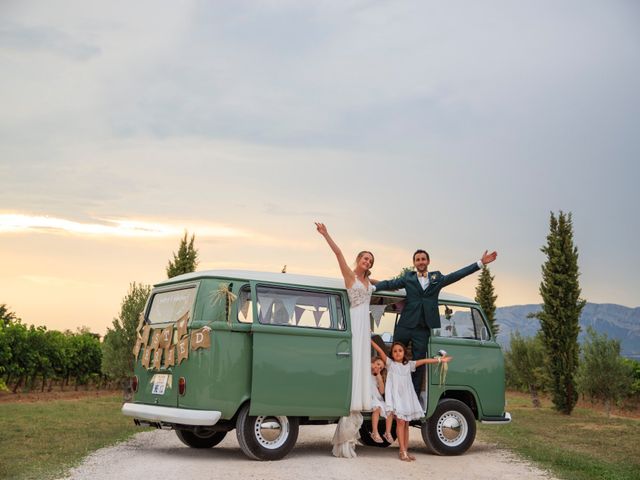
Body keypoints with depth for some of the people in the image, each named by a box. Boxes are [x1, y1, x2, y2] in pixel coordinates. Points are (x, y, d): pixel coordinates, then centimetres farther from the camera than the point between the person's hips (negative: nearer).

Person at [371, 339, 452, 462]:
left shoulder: (409, 365, 16)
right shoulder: (390, 363, 6)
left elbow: (423, 361, 18)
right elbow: (380, 351, -3)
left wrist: (439, 360, 20)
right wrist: (370, 341, -12)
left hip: (407, 396, 4)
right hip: (395, 396, -4)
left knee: (406, 424, 5)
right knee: (400, 422, -13)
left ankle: (406, 450, 8)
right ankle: (403, 451, -14)